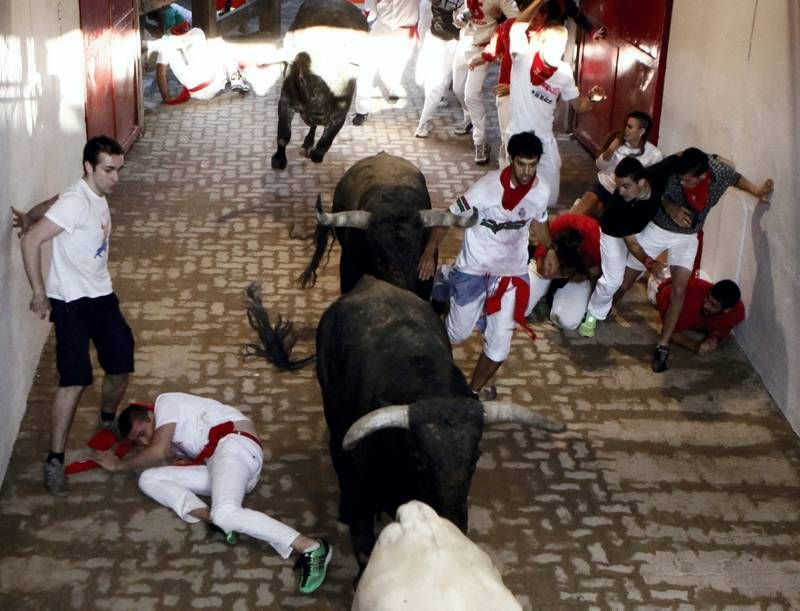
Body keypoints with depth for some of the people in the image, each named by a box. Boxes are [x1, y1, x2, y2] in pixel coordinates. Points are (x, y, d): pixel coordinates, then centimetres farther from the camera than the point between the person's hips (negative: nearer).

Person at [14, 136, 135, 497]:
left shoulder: (98, 196, 5)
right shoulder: (76, 202, -22)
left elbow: (53, 204, 22)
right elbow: (31, 241, -26)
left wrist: (29, 217, 7)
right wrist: (40, 294, -21)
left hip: (102, 296, 8)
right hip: (71, 302, -8)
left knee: (121, 367, 13)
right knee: (75, 381, -12)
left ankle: (107, 423, 40)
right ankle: (54, 461, -2)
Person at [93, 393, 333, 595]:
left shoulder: (165, 402, 5)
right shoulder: (170, 439, 31)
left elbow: (158, 451, -7)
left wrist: (119, 464, 5)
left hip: (234, 443, -9)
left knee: (226, 513, -35)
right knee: (148, 479, 0)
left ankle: (311, 548, -36)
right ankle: (211, 518, -21)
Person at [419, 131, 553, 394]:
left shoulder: (541, 190, -9)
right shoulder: (488, 187, -25)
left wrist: (550, 249, -2)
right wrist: (429, 253, -19)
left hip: (512, 272, 3)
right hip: (475, 270, -3)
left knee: (499, 345, 1)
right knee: (457, 334, 13)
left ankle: (472, 393, 24)